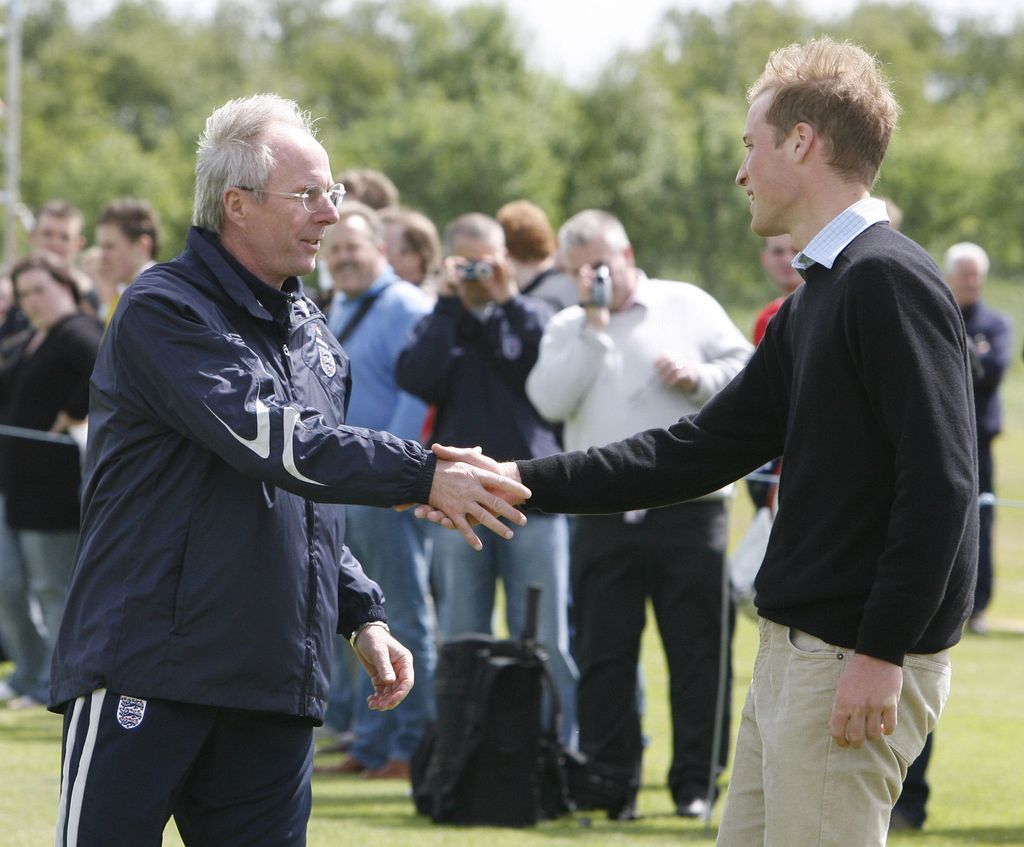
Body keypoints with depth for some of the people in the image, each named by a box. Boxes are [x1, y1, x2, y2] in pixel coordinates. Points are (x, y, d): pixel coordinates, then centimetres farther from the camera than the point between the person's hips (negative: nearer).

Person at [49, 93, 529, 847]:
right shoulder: (162, 312, -8)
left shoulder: (313, 335, 18)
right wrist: (424, 477, -23)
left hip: (274, 695, 7)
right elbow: (272, 440, -21)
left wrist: (363, 615, 13)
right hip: (145, 674, -7)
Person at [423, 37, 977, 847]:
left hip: (859, 665, -10)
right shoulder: (816, 300, 17)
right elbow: (703, 450, 20)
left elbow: (939, 483, -20)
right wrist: (522, 481, 16)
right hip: (794, 651, 10)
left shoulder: (888, 280, -14)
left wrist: (881, 654, -22)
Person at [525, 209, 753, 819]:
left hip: (688, 509, -2)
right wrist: (593, 326, -8)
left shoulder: (688, 306, 8)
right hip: (604, 514, 2)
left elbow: (747, 371, 5)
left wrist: (700, 378, -12)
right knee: (605, 654, 2)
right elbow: (551, 400, -6)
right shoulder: (568, 329, 12)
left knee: (698, 649, 0)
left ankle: (696, 781, 7)